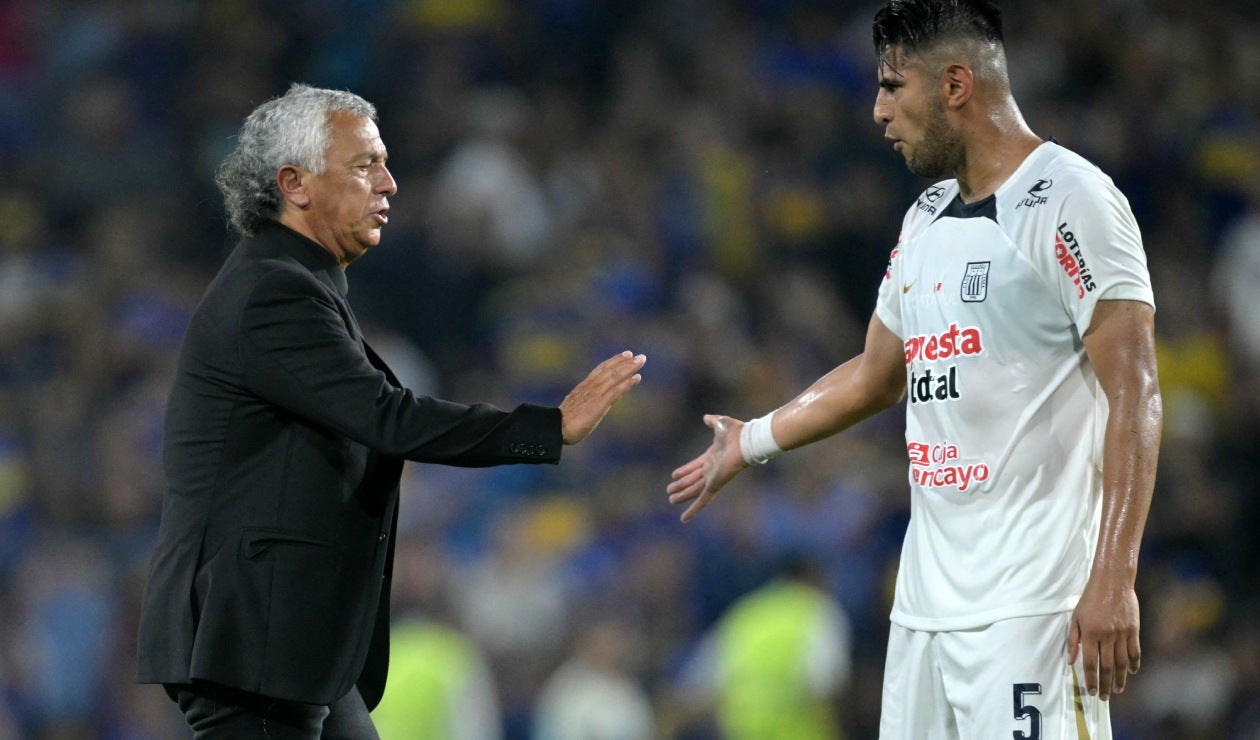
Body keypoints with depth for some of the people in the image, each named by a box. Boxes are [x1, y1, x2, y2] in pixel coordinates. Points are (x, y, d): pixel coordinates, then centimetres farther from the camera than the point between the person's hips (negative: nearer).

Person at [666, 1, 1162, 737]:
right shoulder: (926, 219, 17)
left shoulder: (1068, 200, -8)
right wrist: (753, 441, 42)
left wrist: (1113, 580, -20)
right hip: (925, 596, 8)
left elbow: (1134, 399, -13)